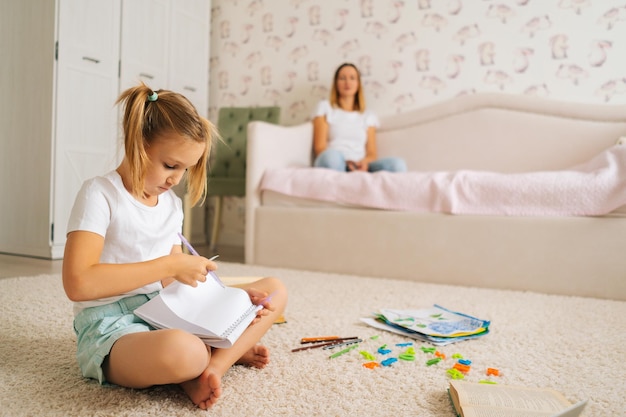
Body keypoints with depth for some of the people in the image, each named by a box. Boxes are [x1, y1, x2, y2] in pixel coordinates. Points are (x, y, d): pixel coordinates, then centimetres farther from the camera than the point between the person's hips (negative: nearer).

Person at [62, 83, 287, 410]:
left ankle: (212, 364, -16)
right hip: (110, 325, -7)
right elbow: (78, 283, -21)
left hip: (165, 312, 8)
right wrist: (170, 264, -20)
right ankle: (229, 350, -9)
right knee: (183, 352, -43)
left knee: (275, 290, 4)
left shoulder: (171, 203, 12)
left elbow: (173, 281, 13)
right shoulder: (99, 194, -9)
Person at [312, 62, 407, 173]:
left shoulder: (368, 116, 24)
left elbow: (372, 153, 13)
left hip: (359, 167, 3)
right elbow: (319, 148, 4)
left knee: (397, 164, -30)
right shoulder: (325, 107, 16)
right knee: (332, 155, -41)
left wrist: (364, 162, -14)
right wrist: (345, 162, -16)